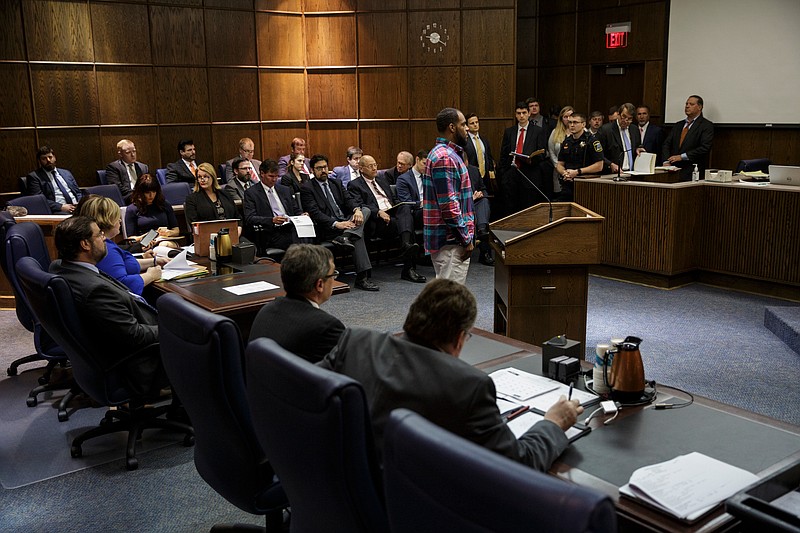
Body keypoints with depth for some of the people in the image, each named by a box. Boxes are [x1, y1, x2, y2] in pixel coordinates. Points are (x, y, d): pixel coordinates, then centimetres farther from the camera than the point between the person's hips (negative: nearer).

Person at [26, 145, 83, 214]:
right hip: (58, 211, -5)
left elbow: (78, 193, 23)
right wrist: (61, 207, -14)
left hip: (77, 208, 5)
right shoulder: (34, 177, 9)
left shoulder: (66, 173, 23)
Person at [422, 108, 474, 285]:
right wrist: (466, 238, -16)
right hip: (451, 241, -11)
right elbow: (448, 204, -22)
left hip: (449, 239, 11)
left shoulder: (448, 154, 17)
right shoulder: (444, 157, -17)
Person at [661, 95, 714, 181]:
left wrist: (682, 156, -15)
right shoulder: (678, 125, 19)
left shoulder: (707, 125, 0)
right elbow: (667, 144, 13)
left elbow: (704, 148, -12)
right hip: (674, 171, 5)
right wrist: (666, 161, -5)